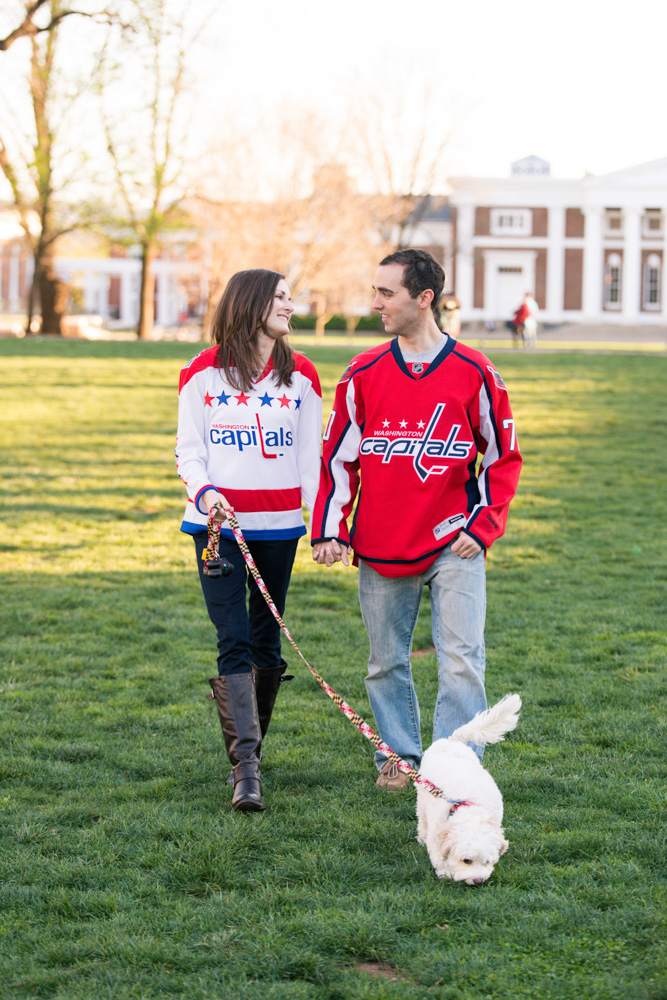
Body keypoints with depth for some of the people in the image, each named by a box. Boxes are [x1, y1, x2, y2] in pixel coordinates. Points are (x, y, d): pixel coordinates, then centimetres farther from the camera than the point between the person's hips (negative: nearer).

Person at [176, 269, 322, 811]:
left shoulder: (300, 375, 9)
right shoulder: (205, 372, 2)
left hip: (279, 523, 3)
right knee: (234, 641, -10)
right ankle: (246, 768, -16)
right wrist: (204, 492, -16)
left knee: (266, 640, 6)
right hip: (218, 523, -3)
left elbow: (311, 455, 11)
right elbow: (189, 449, 3)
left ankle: (250, 743, 21)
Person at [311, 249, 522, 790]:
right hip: (379, 548, 3)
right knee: (387, 661, 11)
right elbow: (338, 456, 8)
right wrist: (330, 528, 0)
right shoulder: (364, 373, 2)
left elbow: (503, 456, 4)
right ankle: (399, 754, 27)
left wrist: (482, 526, -3)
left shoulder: (473, 373, -3)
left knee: (462, 660, -8)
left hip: (453, 544, -2)